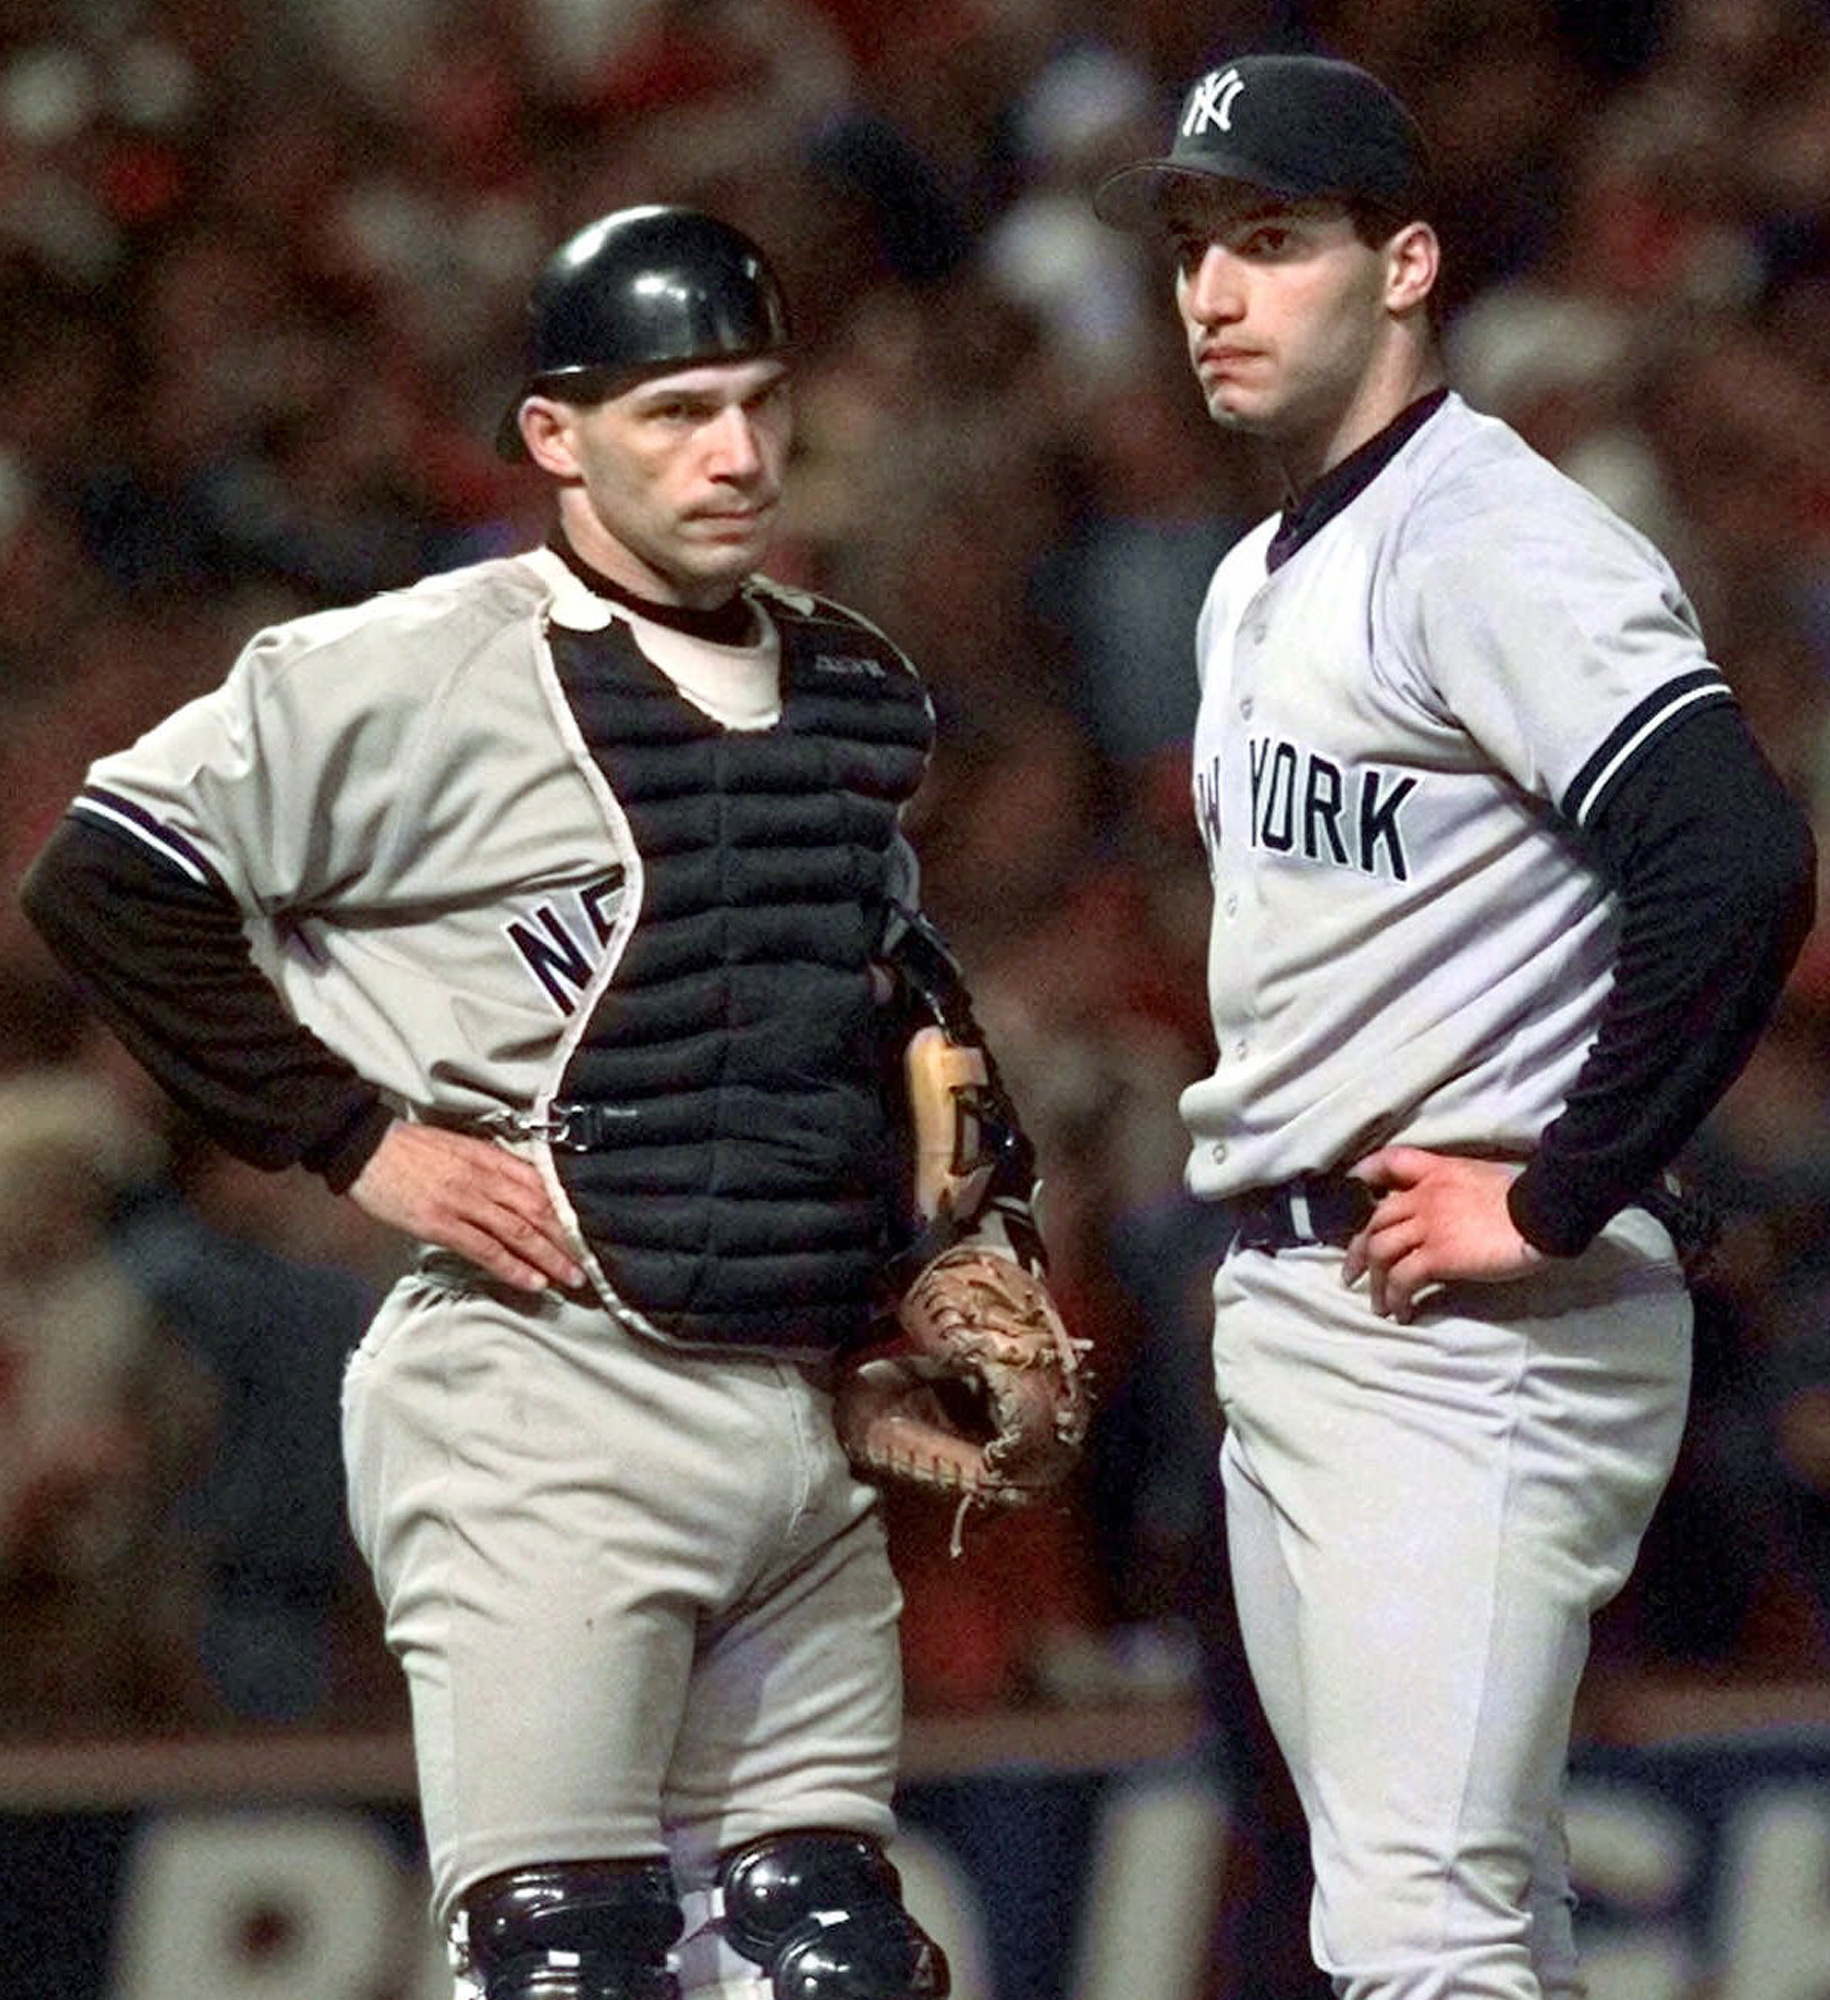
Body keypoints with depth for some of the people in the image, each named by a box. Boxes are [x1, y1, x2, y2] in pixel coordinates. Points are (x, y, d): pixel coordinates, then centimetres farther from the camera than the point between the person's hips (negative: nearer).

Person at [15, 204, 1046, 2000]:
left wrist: (976, 1232, 16)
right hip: (543, 1412, -7)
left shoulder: (856, 694, 16)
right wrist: (358, 1135, -11)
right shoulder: (420, 678, -8)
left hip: (808, 1428, 7)